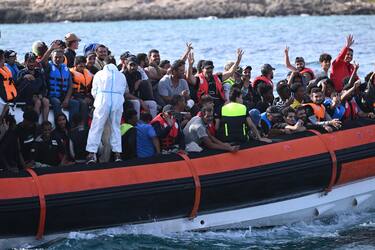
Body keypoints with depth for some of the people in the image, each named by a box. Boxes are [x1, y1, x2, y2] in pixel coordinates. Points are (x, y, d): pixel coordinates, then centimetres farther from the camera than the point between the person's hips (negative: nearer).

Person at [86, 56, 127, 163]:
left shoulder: (99, 74, 10)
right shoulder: (122, 76, 16)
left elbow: (94, 92, 10)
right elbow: (123, 91, 11)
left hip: (103, 102, -2)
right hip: (118, 102, 2)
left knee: (96, 128, -1)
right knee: (116, 128, 11)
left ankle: (92, 154, -9)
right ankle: (117, 153, 5)